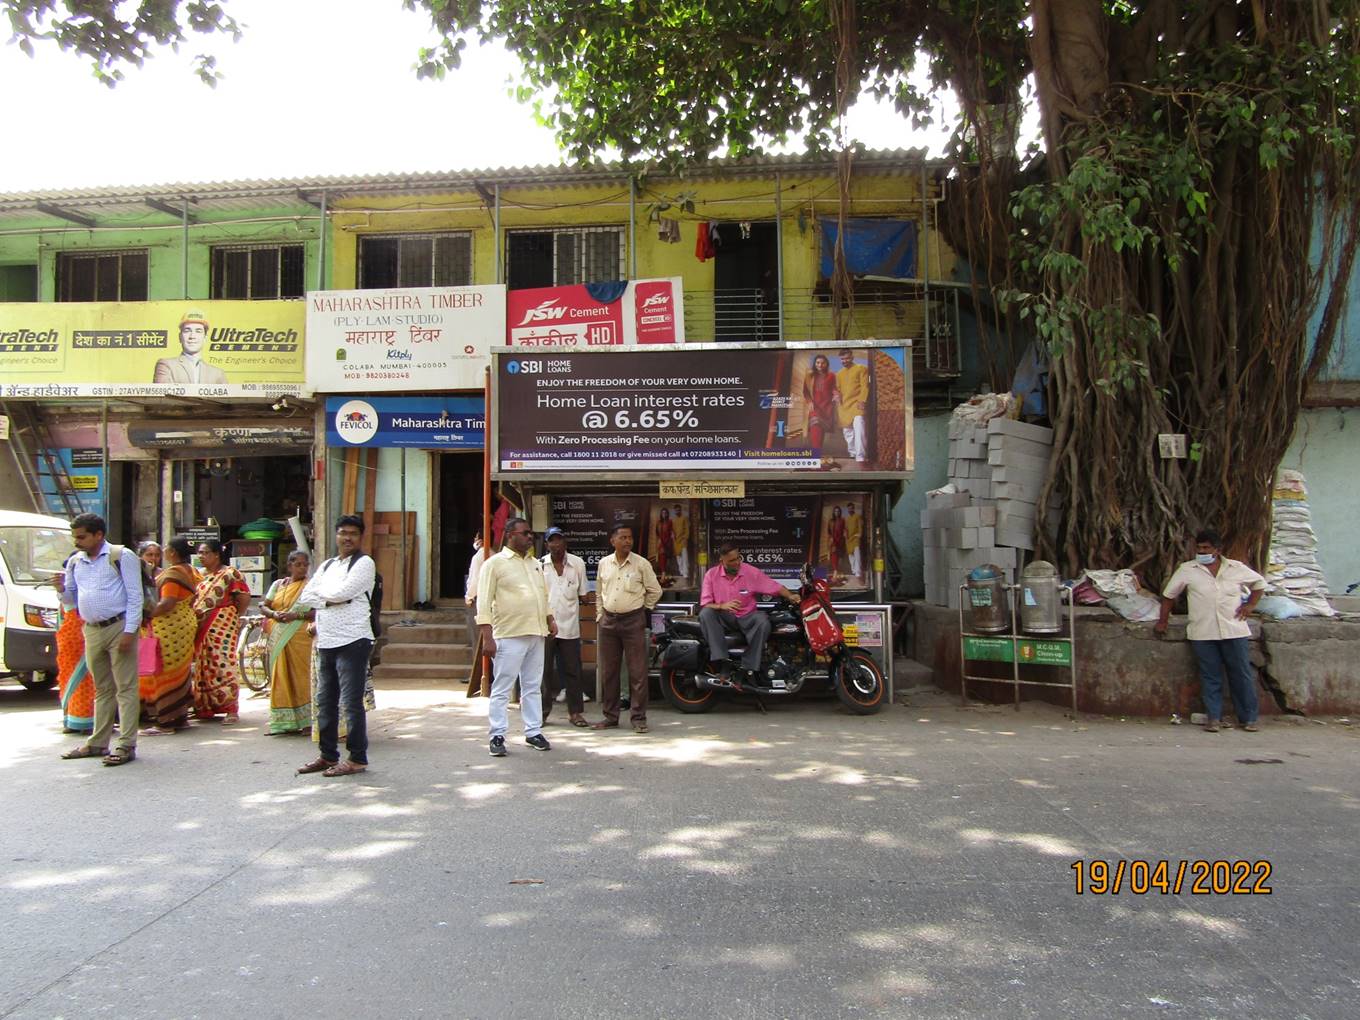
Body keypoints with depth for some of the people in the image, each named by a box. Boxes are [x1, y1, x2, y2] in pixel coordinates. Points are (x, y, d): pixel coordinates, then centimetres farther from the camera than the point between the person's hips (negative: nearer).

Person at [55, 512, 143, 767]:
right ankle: (98, 743, 22)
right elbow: (72, 601, 20)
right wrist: (62, 589, -2)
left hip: (118, 628, -6)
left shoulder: (121, 556, -3)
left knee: (126, 688, -4)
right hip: (91, 631, 6)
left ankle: (127, 745, -4)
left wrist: (129, 631, -14)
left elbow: (135, 596, -7)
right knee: (102, 689, 15)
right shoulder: (75, 562, 15)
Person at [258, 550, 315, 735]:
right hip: (278, 640, 4)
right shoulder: (278, 584, 14)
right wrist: (273, 614, -8)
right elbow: (263, 606, 13)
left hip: (300, 639, -4)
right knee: (280, 677, 4)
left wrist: (296, 615, -19)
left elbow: (318, 611, -8)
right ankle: (282, 720, 10)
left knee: (301, 676, -5)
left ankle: (305, 719, 1)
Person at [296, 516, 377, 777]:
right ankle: (327, 755, 24)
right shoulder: (327, 566, 18)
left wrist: (321, 592, 2)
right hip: (326, 641, 8)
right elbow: (305, 597, 8)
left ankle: (357, 759, 2)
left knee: (351, 702, -5)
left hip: (352, 641, -8)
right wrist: (331, 600, -7)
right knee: (325, 701, 13)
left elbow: (342, 592, -16)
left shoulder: (364, 563, -4)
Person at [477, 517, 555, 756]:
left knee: (533, 687, 12)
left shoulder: (535, 563, 15)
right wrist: (487, 637, -16)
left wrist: (550, 620, 12)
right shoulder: (495, 563, -6)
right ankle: (497, 737, 6)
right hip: (509, 636, -7)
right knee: (502, 689, -1)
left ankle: (533, 732, 19)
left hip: (536, 635, 7)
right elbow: (484, 602, -10)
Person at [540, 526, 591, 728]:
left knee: (572, 670, 5)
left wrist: (602, 599, -2)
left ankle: (576, 712, 13)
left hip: (569, 626, 1)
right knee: (544, 670, 4)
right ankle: (542, 711, 15)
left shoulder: (577, 563, 5)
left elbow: (583, 594, 10)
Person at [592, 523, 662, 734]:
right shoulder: (604, 563, 7)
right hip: (608, 621, 4)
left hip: (633, 621, -4)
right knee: (607, 671, 8)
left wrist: (642, 608, 5)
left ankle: (638, 718, 4)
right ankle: (610, 716, 19)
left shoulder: (641, 564, -4)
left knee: (637, 672, -3)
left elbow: (655, 591, 5)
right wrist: (601, 615, 13)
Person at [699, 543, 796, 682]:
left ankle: (749, 667, -25)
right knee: (705, 613, -31)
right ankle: (722, 661, -33)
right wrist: (722, 605, -28)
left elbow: (775, 587, -5)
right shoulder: (711, 574, -6)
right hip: (723, 617, 0)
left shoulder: (751, 572, -7)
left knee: (763, 621, -32)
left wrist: (790, 596, -25)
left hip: (746, 617, 0)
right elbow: (705, 604, -8)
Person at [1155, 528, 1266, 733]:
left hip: (1234, 631, 1)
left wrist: (1250, 604, 8)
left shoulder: (1237, 569, 5)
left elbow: (1259, 583, 21)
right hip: (1203, 634, -1)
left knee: (1242, 675, 4)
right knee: (1210, 677, 2)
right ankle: (1213, 718, 8)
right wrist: (1162, 621, 10)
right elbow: (1168, 595, 10)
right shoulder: (1186, 570, 2)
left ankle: (1248, 718, 14)